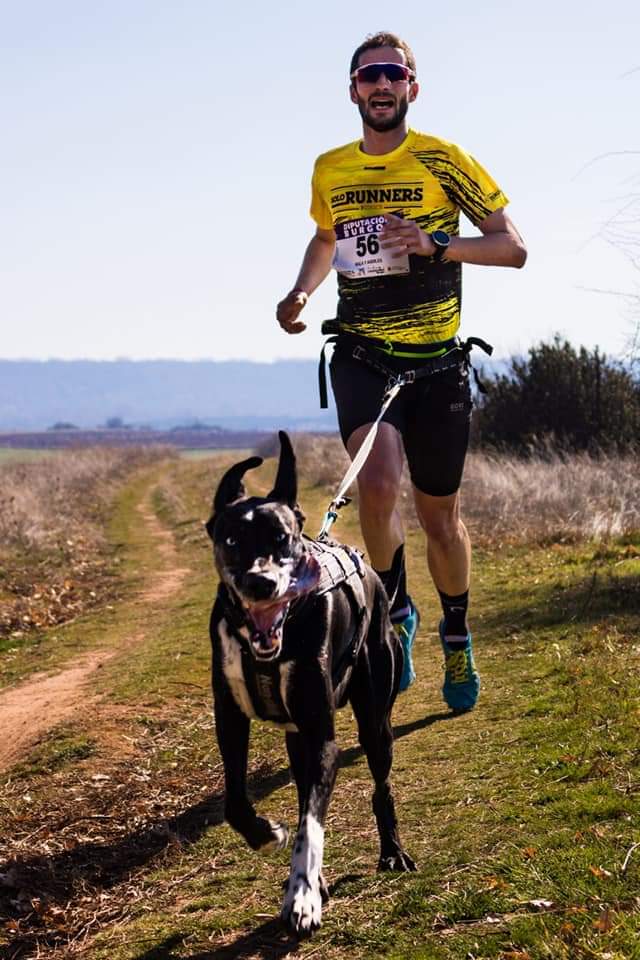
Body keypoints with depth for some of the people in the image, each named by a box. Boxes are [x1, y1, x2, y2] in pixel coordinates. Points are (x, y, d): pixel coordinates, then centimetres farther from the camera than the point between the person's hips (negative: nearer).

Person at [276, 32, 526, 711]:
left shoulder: (442, 161, -5)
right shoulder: (329, 170, 5)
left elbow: (512, 248, -7)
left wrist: (437, 243, -23)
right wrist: (301, 291, 7)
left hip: (437, 361, -1)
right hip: (360, 356, 1)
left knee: (438, 512, 8)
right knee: (378, 484, -25)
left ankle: (457, 639, 33)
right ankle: (395, 613, 1)